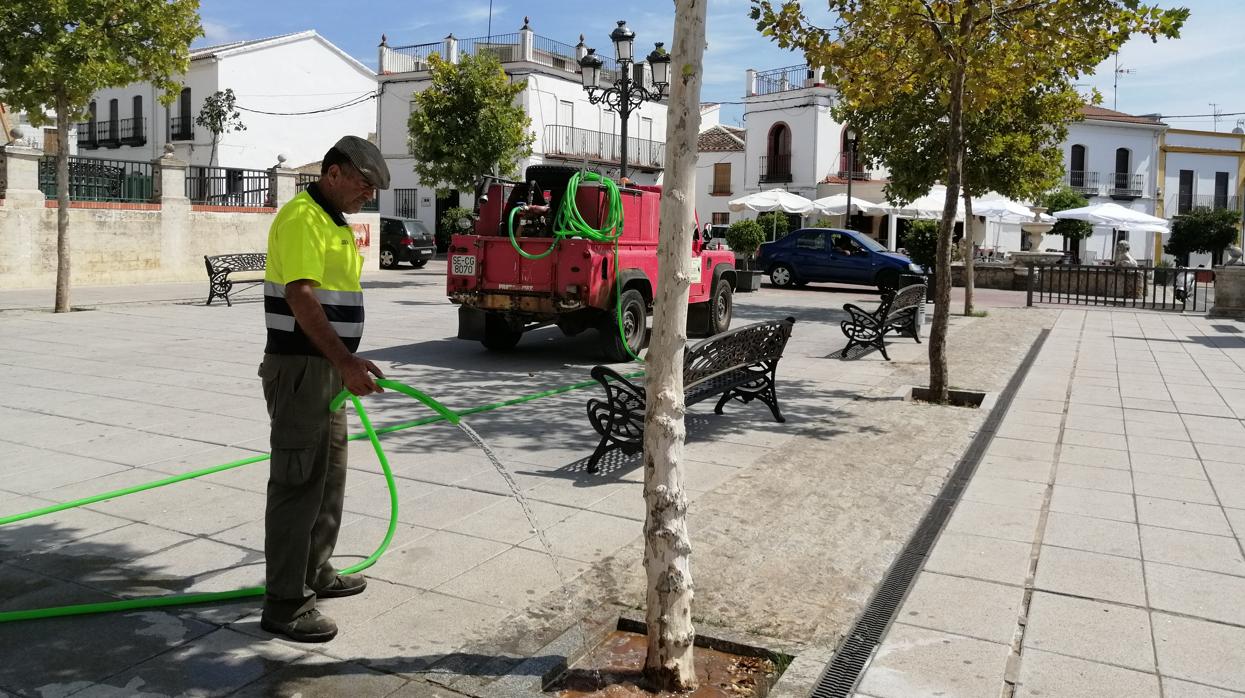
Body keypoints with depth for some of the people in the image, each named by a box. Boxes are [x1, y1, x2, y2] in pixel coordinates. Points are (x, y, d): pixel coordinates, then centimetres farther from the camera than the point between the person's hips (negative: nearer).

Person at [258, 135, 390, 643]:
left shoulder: (337, 223, 17)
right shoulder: (302, 218, -14)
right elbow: (302, 298, -26)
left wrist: (345, 367, 23)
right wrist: (345, 360, -33)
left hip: (327, 368, 10)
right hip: (299, 368, -10)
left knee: (328, 477, 17)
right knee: (298, 482, -6)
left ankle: (316, 574, 30)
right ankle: (284, 604, 2)